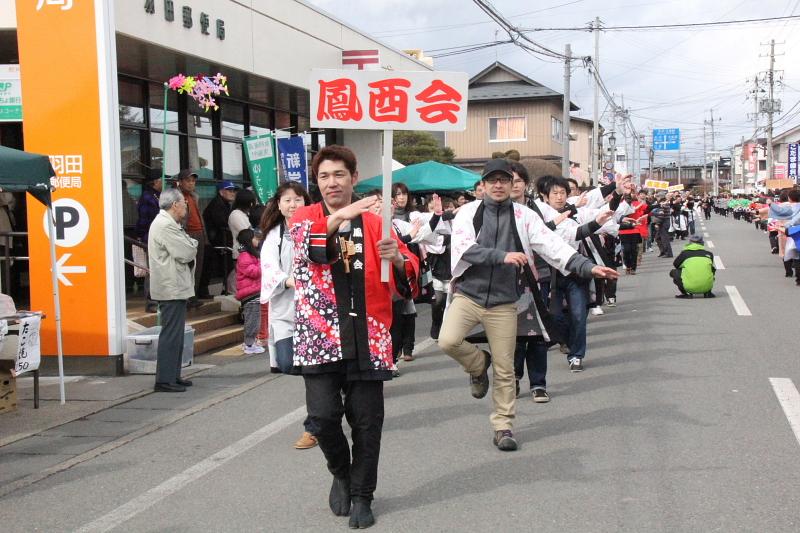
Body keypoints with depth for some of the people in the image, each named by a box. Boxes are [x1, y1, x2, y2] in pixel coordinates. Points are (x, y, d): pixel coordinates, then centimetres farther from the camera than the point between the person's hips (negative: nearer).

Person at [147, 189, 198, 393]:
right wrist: (192, 244, -2)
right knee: (171, 335, -9)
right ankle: (164, 380, -6)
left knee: (175, 334, 15)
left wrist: (189, 245, -1)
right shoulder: (166, 226, -17)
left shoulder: (166, 223, 18)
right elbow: (187, 253, -22)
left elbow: (188, 251, 19)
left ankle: (172, 376, 22)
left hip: (173, 287, 11)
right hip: (171, 289, -11)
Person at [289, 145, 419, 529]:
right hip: (320, 335, -1)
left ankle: (362, 494, 20)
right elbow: (308, 246, -17)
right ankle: (341, 473, 22)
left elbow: (407, 278, 5)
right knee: (323, 415, -8)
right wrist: (338, 217, -35)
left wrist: (398, 259, -18)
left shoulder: (376, 224, 10)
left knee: (367, 420, 2)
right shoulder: (304, 218, 7)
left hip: (367, 337, 1)